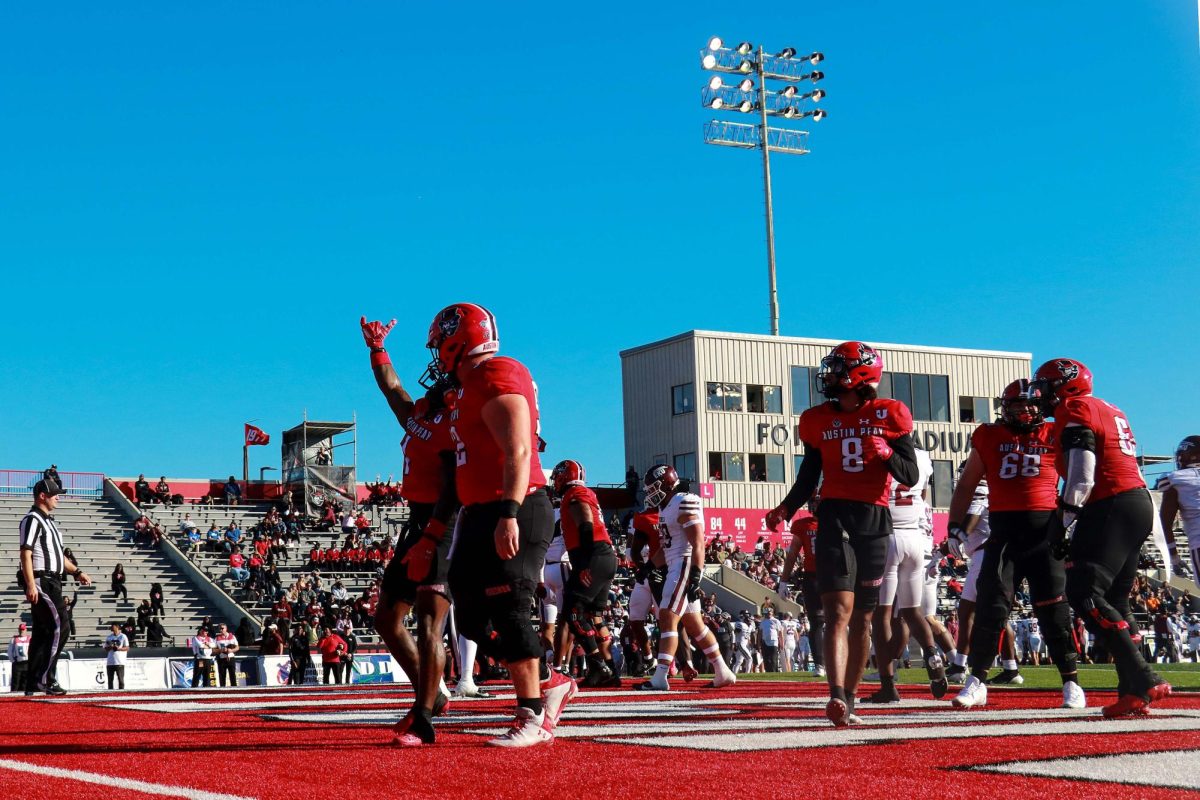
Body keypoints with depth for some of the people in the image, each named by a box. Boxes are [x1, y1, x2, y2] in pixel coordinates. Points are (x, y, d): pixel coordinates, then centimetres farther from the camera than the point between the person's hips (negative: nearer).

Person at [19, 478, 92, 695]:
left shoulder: (49, 521, 23)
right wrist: (30, 584, -26)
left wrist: (77, 572, 17)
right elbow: (26, 553, -17)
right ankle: (45, 679, -15)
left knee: (42, 632, 9)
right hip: (40, 582, -10)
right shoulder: (32, 519, -9)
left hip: (52, 583, 10)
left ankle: (33, 685, 11)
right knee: (60, 626, -16)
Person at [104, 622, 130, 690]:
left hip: (119, 662, -4)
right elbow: (105, 649, 14)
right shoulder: (108, 637, 14)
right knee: (110, 679, 6)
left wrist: (119, 648, -18)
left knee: (120, 679, -4)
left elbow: (127, 648, -2)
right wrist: (110, 647, -8)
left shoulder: (123, 636, 0)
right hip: (110, 662, 4)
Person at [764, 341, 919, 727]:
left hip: (874, 522, 0)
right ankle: (837, 696, -26)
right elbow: (808, 478, 15)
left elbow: (910, 477, 3)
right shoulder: (819, 420, 8)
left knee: (862, 617, 7)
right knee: (839, 610, -15)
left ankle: (849, 699, 17)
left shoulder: (888, 415, 2)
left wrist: (886, 452, -16)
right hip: (834, 518, 0)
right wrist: (784, 511, -1)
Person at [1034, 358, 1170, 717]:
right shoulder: (1109, 410, 23)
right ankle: (1133, 691, 7)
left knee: (1085, 595, -13)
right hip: (1138, 502, 10)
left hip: (1111, 510, -10)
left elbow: (1081, 478, -15)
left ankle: (1144, 683, -20)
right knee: (1113, 601, 12)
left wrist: (1062, 522, -13)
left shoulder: (1074, 410, -6)